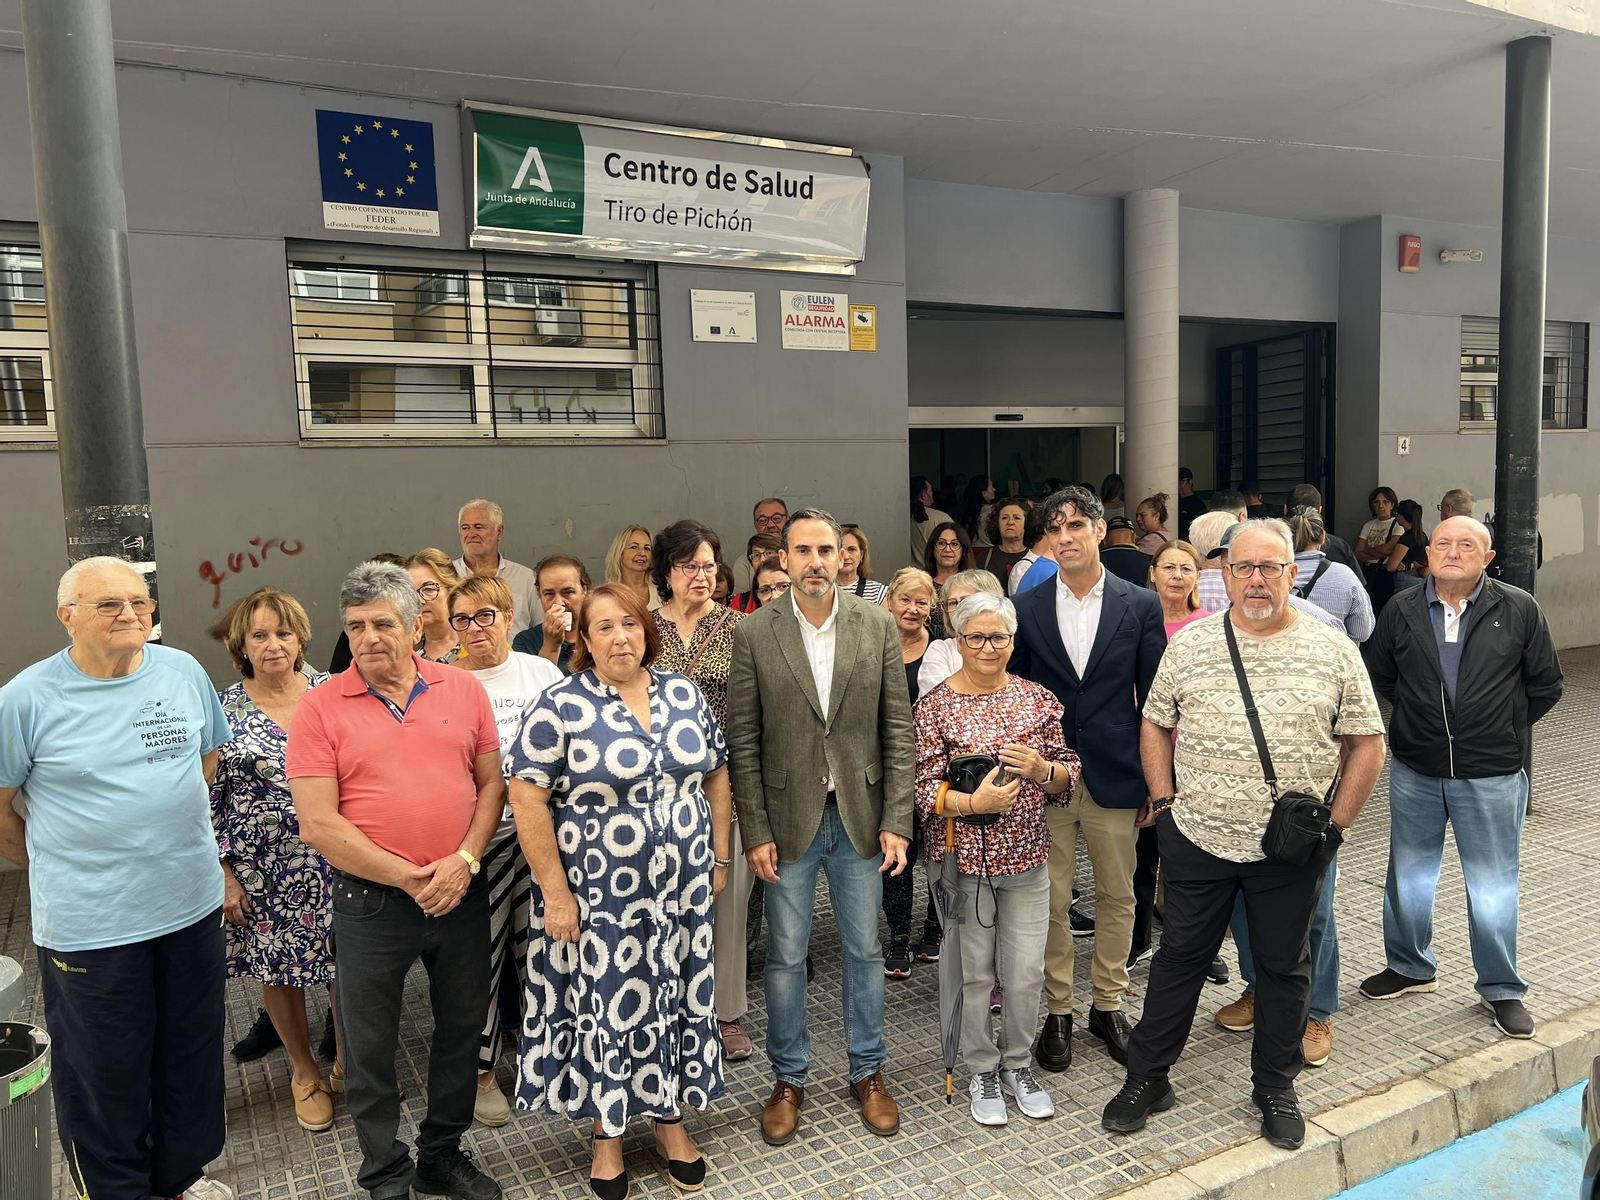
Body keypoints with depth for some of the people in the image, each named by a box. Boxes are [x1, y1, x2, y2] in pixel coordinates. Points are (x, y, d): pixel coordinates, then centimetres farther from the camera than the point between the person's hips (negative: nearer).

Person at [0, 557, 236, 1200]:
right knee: (105, 1076, 11)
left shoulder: (185, 672, -1)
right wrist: (55, 868, 4)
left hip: (192, 905, 4)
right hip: (89, 925, -4)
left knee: (190, 1057, 19)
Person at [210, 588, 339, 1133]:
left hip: (335, 861, 1)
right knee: (280, 970, 13)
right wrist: (224, 876, -4)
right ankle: (304, 1072, 36)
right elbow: (207, 802, -2)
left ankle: (347, 1062, 33)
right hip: (263, 873, 0)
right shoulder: (223, 710, -5)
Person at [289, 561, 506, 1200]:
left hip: (462, 894, 3)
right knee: (370, 1048, 10)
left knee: (461, 1030, 17)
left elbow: (491, 783, 4)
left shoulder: (464, 689, 0)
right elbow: (317, 823, -12)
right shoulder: (321, 707, -8)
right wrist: (407, 878, -15)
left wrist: (464, 860, -11)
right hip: (371, 901, -2)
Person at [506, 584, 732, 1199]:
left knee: (675, 997, 15)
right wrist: (555, 890, -15)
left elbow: (716, 776, 10)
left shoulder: (683, 693, 2)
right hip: (599, 894, -4)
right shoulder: (562, 706, -12)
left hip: (680, 888, 4)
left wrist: (719, 858, 8)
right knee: (604, 1005, 9)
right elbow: (527, 797, -13)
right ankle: (607, 1133, 31)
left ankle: (670, 1119, 36)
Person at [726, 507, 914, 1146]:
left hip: (860, 817, 1)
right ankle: (789, 1079, 30)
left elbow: (897, 728, -1)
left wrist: (896, 821, -6)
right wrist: (756, 832, -8)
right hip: (788, 819, -1)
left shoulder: (878, 626, -2)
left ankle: (868, 1071, 33)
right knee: (785, 956, 11)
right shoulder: (754, 633, -6)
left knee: (865, 949, 13)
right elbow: (743, 741, -4)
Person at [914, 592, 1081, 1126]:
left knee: (1027, 972, 9)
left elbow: (1069, 775, 7)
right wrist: (973, 802, -25)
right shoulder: (934, 706, -7)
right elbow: (921, 787, -10)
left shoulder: (1039, 699, 3)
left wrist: (1041, 769, -14)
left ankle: (1018, 1066, 32)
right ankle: (981, 1071, 30)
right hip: (963, 857, -3)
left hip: (1027, 855, 3)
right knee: (973, 972, 9)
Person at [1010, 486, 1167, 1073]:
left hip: (1114, 778, 0)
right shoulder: (1026, 609, 0)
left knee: (1117, 897, 13)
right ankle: (1057, 1012, 23)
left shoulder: (1141, 605, 0)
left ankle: (1108, 1004, 31)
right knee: (1049, 902, 7)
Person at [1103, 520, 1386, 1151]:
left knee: (1284, 966, 15)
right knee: (1180, 958, 12)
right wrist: (1164, 802, 2)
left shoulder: (1334, 651, -2)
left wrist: (1336, 824, -3)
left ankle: (1276, 1087, 34)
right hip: (1198, 840, 1)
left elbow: (1367, 744, 2)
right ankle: (1146, 1079, 26)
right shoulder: (1189, 644, 0)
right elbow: (1155, 724, 9)